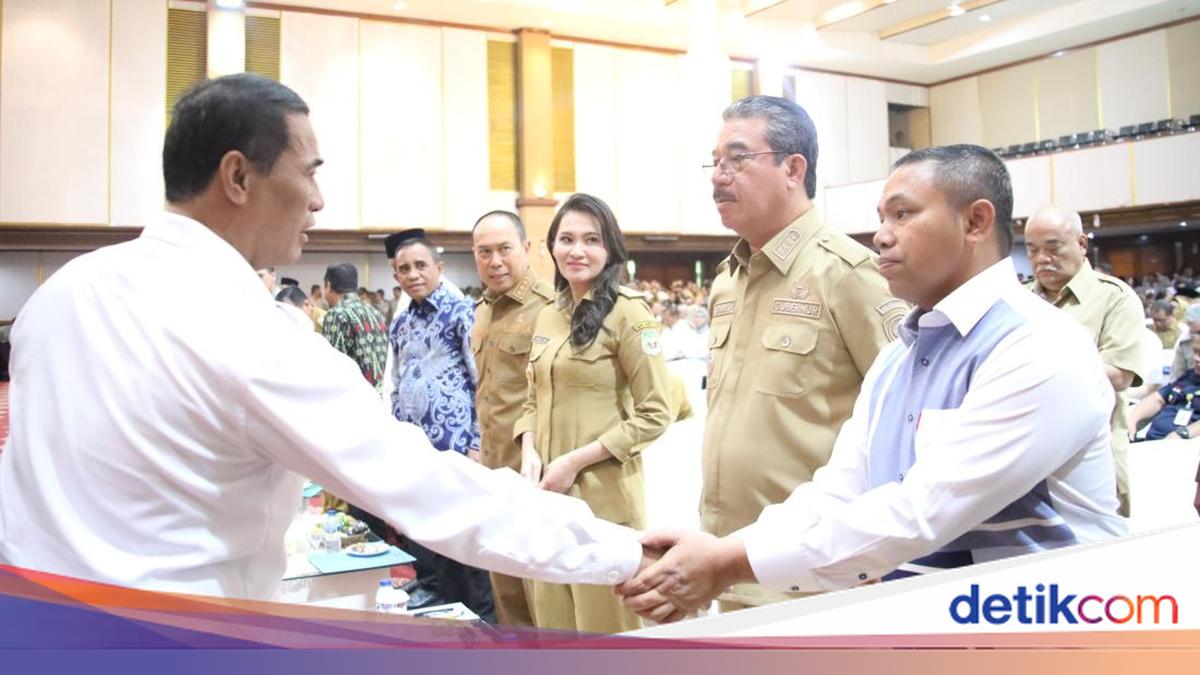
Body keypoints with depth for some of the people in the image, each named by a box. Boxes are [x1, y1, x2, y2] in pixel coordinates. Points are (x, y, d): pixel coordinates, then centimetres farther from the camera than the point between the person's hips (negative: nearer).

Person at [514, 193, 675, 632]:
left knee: (603, 629, 6)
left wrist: (575, 461, -16)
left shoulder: (628, 314, -10)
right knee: (554, 627, 17)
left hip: (603, 495, -6)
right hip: (547, 494, 7)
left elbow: (654, 414, -12)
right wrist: (529, 451, -1)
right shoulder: (547, 316, 11)